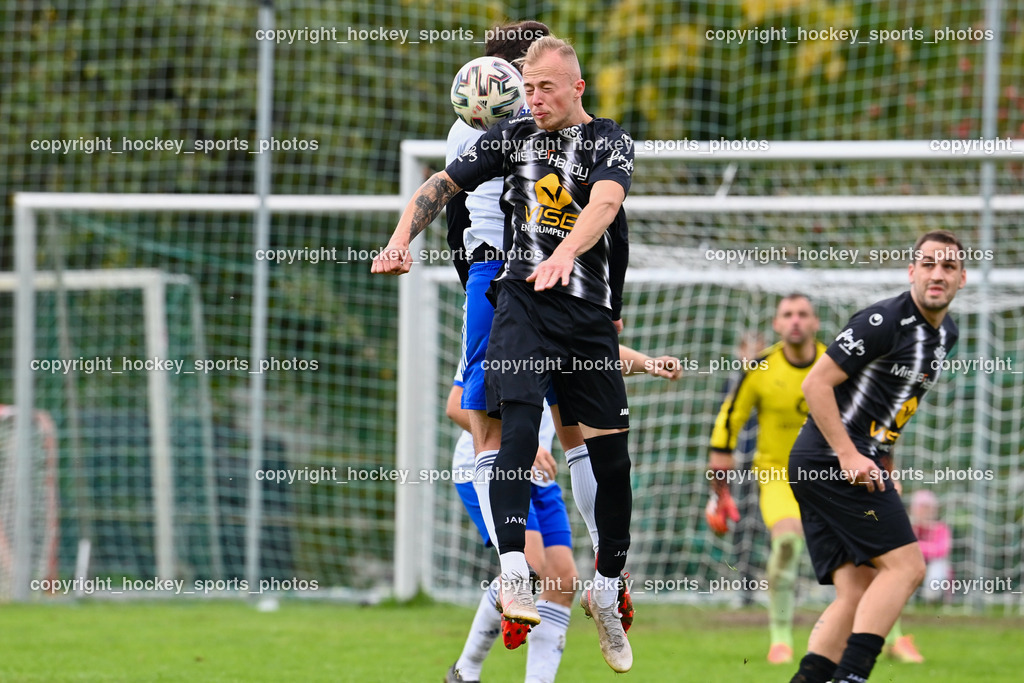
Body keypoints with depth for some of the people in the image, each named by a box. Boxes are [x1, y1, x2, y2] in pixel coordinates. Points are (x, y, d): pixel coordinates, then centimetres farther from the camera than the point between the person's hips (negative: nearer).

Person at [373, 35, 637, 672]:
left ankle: (607, 590, 20)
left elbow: (605, 201, -21)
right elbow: (442, 186, 13)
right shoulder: (514, 135, 9)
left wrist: (565, 254, -41)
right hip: (522, 298, 0)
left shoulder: (610, 141, -1)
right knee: (519, 425, -20)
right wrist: (401, 239, -6)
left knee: (611, 453, 3)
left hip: (589, 309, 0)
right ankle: (514, 573, -26)